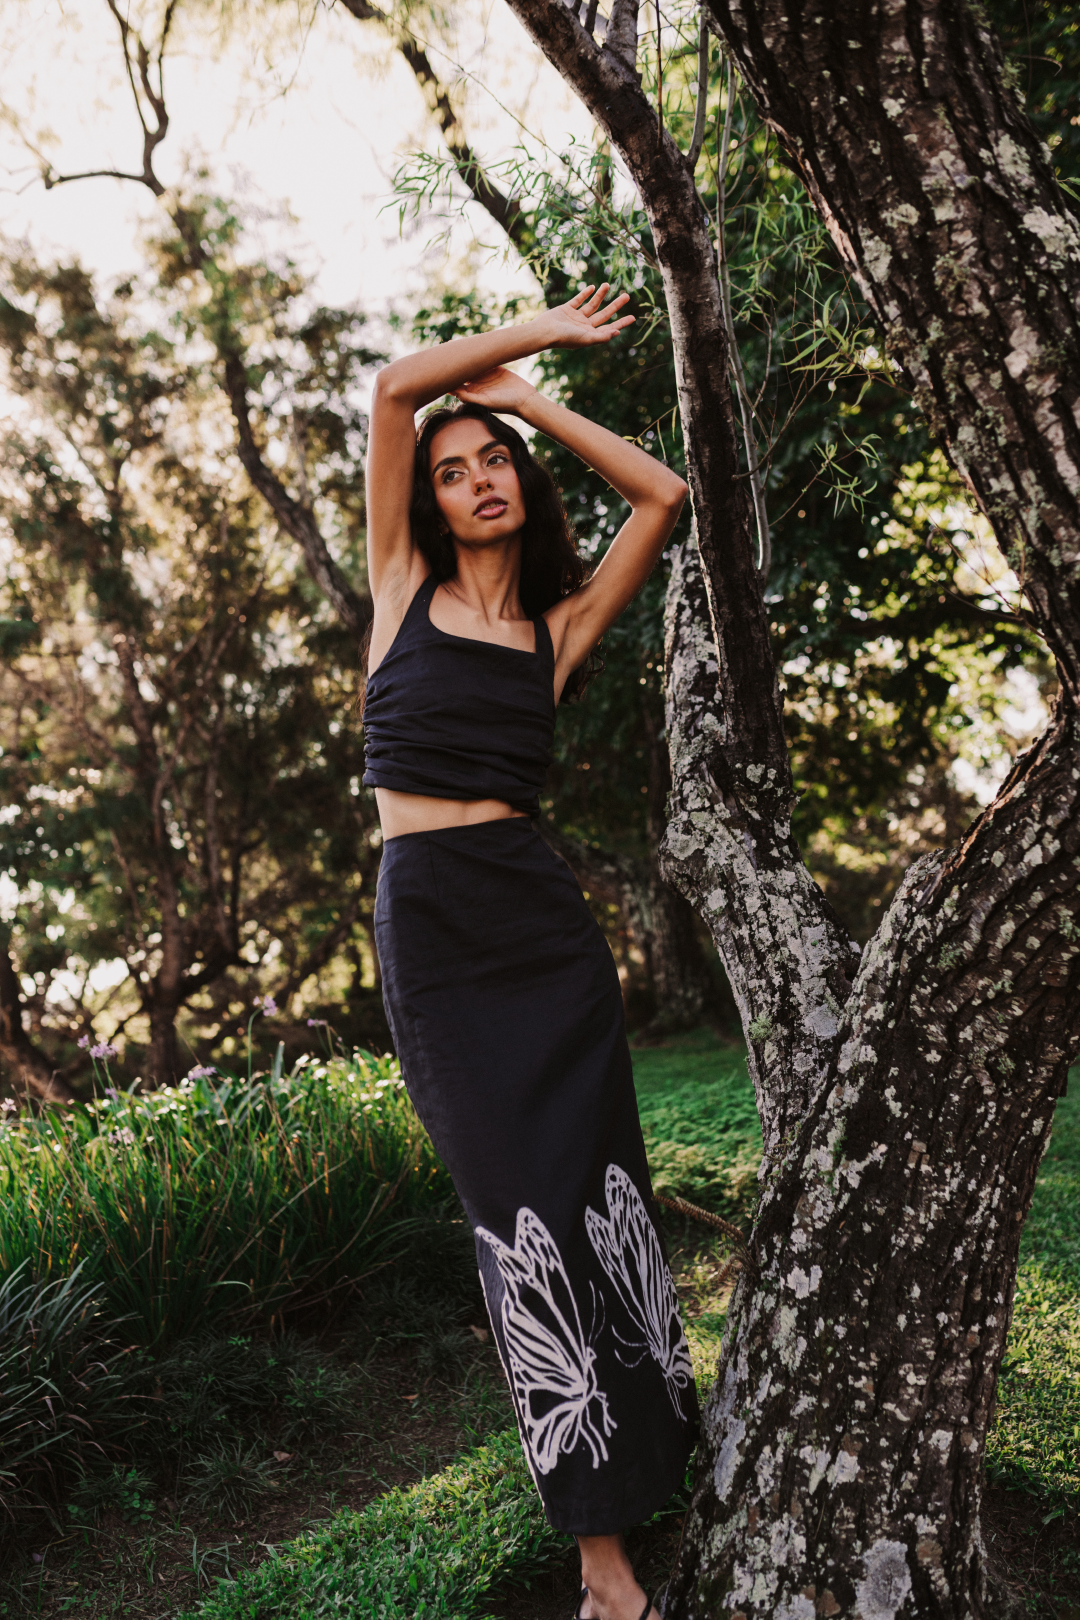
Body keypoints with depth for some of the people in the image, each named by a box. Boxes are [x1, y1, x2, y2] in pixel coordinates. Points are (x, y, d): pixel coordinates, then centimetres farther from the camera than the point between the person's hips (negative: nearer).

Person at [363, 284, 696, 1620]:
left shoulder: (562, 624, 12)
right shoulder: (405, 584, 9)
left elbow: (660, 494, 10)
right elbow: (395, 387, 3)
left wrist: (528, 397, 14)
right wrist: (542, 329, 11)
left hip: (539, 918, 2)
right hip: (426, 924, -2)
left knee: (594, 1187, 0)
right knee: (520, 1208, -1)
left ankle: (646, 1471, 17)